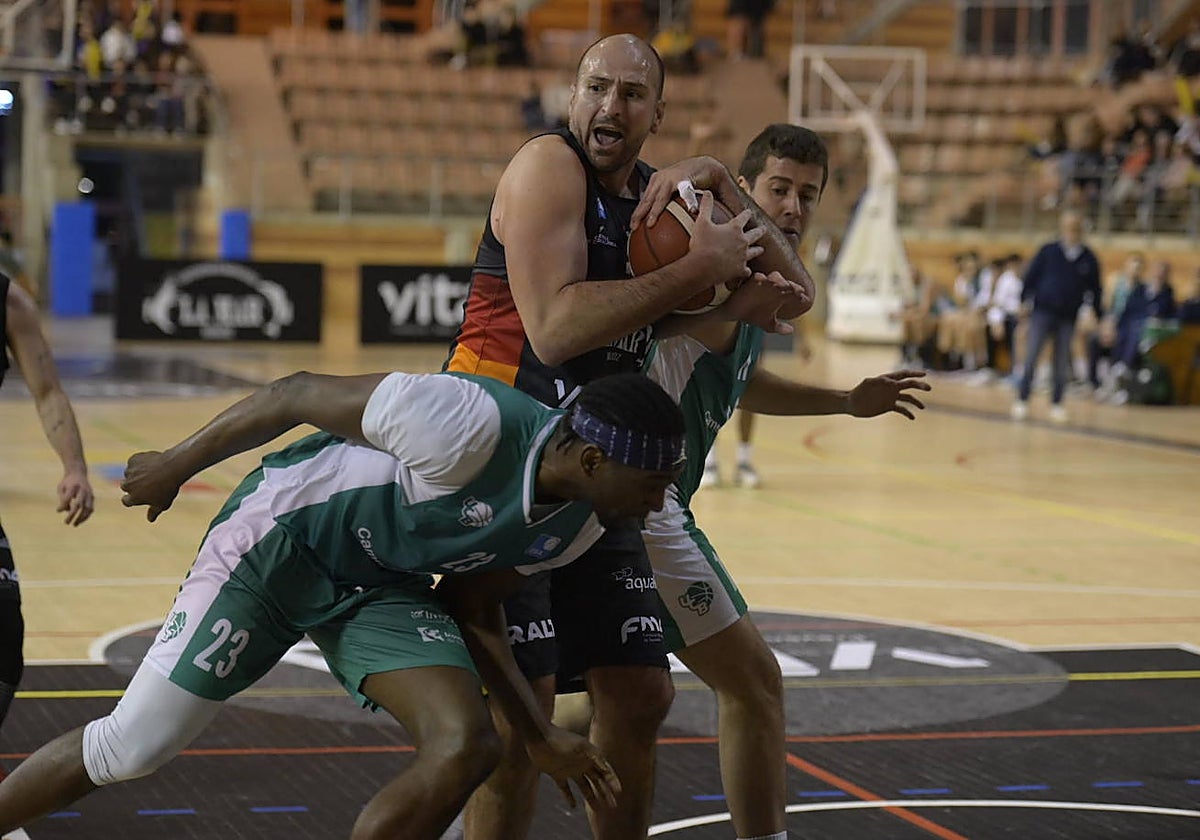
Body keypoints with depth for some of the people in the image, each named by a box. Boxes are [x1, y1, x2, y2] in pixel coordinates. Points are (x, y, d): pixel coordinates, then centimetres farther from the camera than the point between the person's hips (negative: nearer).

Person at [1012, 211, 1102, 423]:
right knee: (1031, 357, -7)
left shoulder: (1089, 259, 5)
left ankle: (1056, 404, 16)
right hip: (1042, 312, -2)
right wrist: (1026, 299, -4)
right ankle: (1022, 400, 1)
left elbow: (1095, 290, 12)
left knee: (1062, 363, 5)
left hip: (1068, 318, 2)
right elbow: (1031, 276, 3)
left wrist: (1099, 316, 11)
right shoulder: (1048, 252, 1)